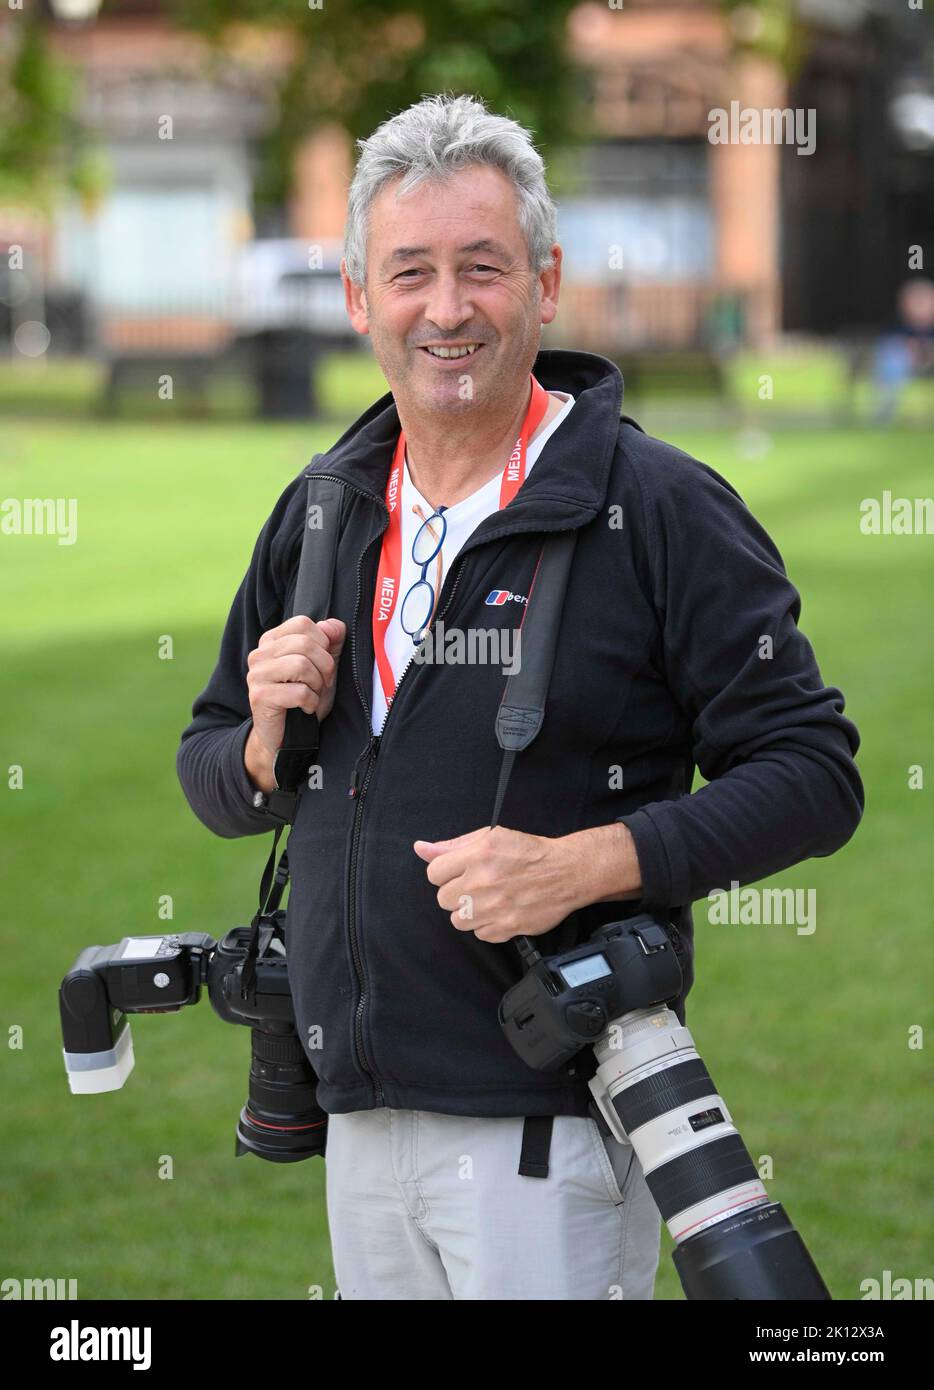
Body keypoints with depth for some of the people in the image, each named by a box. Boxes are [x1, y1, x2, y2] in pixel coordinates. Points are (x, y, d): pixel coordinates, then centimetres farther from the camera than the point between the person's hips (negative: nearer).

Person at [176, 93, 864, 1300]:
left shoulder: (660, 509, -7)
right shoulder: (321, 512, 12)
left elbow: (813, 776, -10)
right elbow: (210, 776, 21)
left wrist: (580, 866, -21)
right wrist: (264, 741, -3)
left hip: (550, 1125, -6)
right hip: (358, 1113, 6)